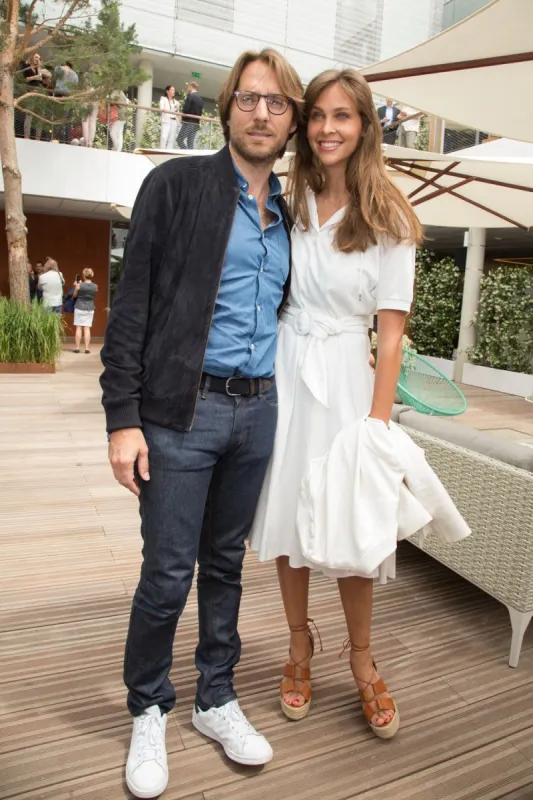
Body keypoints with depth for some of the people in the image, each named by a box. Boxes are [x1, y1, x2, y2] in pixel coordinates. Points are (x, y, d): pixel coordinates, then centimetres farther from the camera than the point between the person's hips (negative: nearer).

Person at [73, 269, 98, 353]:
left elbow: (74, 296, 2)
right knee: (87, 328, 3)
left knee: (78, 328, 4)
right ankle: (87, 348, 1)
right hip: (90, 309, 2)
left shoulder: (79, 285, -11)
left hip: (79, 308, -2)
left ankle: (77, 348, 5)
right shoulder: (95, 286, -4)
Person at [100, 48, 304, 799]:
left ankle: (216, 700, 35)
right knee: (168, 574, 3)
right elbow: (132, 302, -7)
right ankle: (148, 712, 29)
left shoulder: (289, 211, 14)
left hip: (258, 411, 5)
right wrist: (123, 417, -12)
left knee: (226, 565, 15)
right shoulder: (178, 183, -1)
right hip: (182, 409, -4)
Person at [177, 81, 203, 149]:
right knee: (190, 143, 8)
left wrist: (183, 118, -2)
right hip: (196, 123, 7)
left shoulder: (190, 95, -8)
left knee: (180, 140, -3)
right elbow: (200, 112, 13)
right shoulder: (200, 98, 13)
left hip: (188, 122, -7)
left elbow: (186, 108, -16)